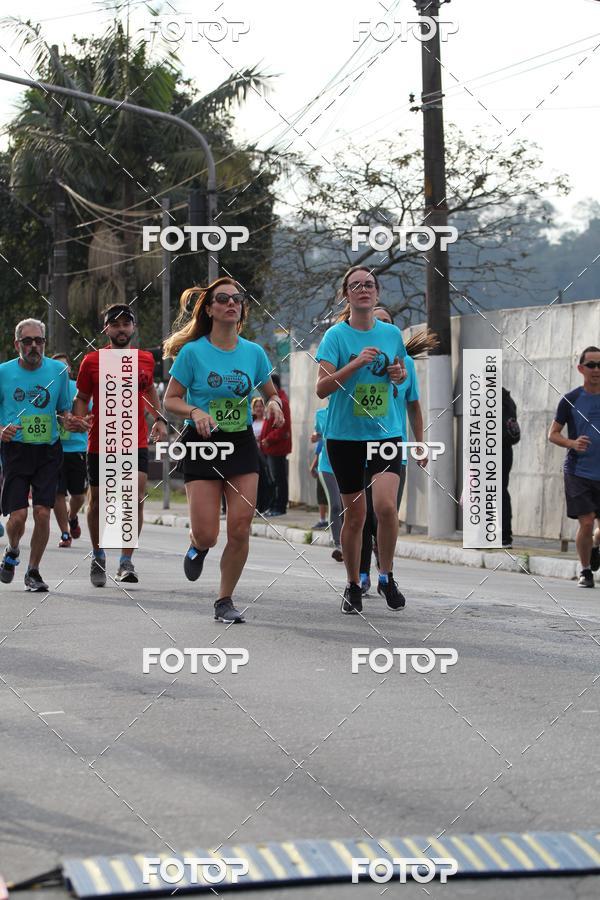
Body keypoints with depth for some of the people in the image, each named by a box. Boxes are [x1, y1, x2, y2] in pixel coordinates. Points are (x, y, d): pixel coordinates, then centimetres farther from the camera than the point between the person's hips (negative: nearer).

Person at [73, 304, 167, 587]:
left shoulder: (146, 359, 6)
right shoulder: (92, 361, -1)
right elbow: (81, 398, 6)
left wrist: (159, 419, 12)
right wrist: (80, 420, -13)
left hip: (136, 443, 0)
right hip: (100, 444, 0)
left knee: (136, 498, -16)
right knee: (98, 502, 10)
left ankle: (126, 562, -9)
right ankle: (98, 557, 31)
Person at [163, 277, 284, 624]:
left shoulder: (254, 352, 3)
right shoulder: (193, 352, -7)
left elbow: (272, 394, 15)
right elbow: (171, 399, -2)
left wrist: (274, 405, -8)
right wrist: (195, 412, -21)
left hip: (242, 444, 3)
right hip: (203, 444, -3)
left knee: (240, 529, -6)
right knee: (207, 535, -8)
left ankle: (225, 601, 11)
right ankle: (197, 546, 31)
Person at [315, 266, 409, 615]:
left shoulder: (392, 333, 6)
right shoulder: (336, 335, -6)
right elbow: (322, 388, -14)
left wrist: (400, 375, 0)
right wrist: (355, 364, -25)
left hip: (386, 432, 2)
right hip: (346, 435, -2)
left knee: (386, 505, -18)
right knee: (355, 514, 4)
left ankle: (387, 577, 1)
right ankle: (353, 586, 21)